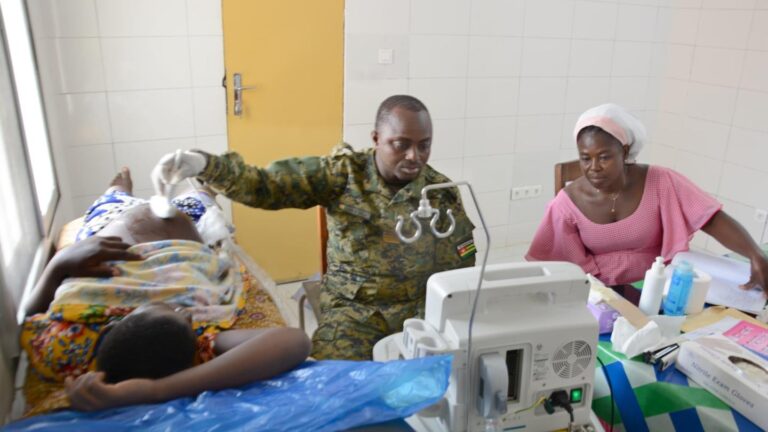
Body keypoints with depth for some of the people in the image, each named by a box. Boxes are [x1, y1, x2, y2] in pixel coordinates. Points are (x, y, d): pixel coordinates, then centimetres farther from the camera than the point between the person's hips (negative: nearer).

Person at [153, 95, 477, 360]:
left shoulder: (442, 193, -2)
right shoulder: (343, 173, -7)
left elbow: (461, 274, 3)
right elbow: (265, 186, -14)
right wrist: (205, 165, -31)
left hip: (420, 308, 2)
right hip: (352, 308, -1)